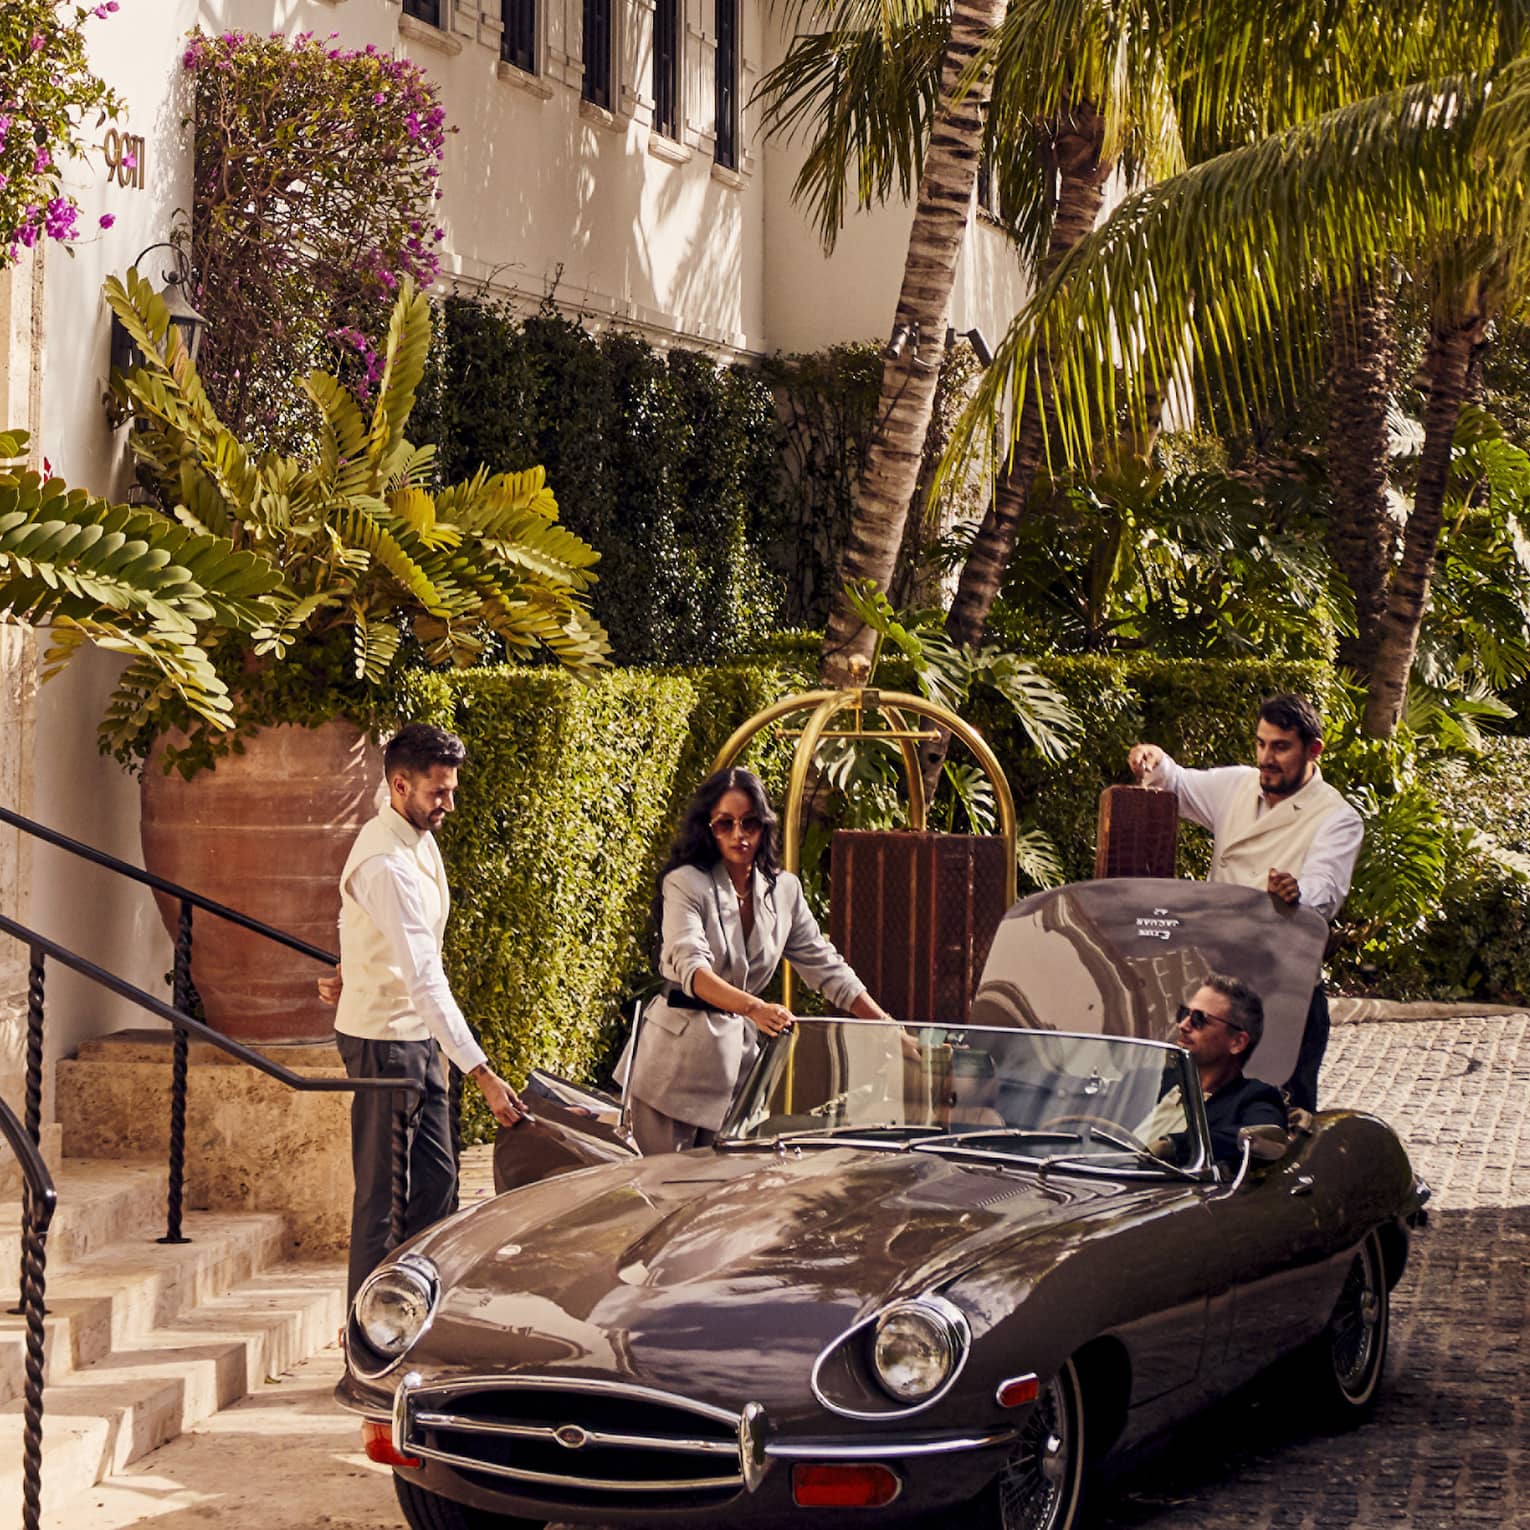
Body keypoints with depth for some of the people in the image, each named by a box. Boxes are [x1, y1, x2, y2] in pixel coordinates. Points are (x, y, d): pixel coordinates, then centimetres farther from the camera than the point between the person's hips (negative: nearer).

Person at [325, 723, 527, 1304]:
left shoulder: (419, 837, 5)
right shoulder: (385, 864, -26)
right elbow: (423, 978, -32)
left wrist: (356, 970, 30)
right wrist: (482, 1074, -35)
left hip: (418, 1036, 9)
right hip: (384, 1041, -9)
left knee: (436, 1179, 11)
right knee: (383, 1192, -3)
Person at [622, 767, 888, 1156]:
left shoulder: (784, 890, 7)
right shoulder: (686, 883, -11)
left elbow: (825, 966, 12)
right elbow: (693, 970, -25)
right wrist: (754, 1007, -42)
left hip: (741, 1051, 5)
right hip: (677, 1061, -5)